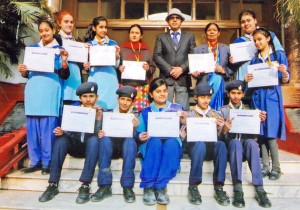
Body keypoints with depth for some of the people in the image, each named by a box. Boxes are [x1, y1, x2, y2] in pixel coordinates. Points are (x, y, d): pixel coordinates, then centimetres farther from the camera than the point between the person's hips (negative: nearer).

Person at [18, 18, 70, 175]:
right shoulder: (33, 48, 17)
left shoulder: (59, 49, 7)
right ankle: (35, 161, 14)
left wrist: (64, 61, -15)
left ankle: (47, 162, 6)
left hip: (50, 92, -4)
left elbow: (64, 75, 1)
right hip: (33, 91, 4)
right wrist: (23, 72, -3)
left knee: (48, 127, -4)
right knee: (32, 127, 4)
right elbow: (27, 74, 18)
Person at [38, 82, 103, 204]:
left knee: (94, 139, -35)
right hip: (75, 145, 3)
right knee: (60, 139, -27)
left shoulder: (100, 112, -5)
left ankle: (85, 186, -35)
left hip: (90, 147, -2)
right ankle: (53, 185, -24)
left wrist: (99, 118, -33)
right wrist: (61, 132, -25)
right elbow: (69, 133, -2)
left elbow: (98, 135, -17)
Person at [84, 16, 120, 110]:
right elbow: (85, 66, 10)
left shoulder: (113, 44, 9)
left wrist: (117, 55, -12)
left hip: (110, 80, 0)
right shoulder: (89, 44, 10)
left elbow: (116, 65, 5)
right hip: (95, 79, 0)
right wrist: (86, 66, -11)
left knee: (109, 104, -4)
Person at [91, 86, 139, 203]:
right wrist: (100, 134, -19)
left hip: (127, 146, -1)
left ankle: (127, 187, -31)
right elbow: (103, 133, 5)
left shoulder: (135, 117, 8)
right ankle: (104, 186, -30)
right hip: (112, 145, 1)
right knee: (105, 139, -32)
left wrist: (135, 127, -24)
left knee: (130, 141, -35)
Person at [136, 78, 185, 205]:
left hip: (172, 144, 0)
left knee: (171, 142, -36)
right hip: (151, 145, 0)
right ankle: (148, 187, -33)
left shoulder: (177, 108, 16)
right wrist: (140, 137, -10)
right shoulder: (145, 112, 18)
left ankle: (160, 187, -33)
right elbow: (139, 134, 12)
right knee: (155, 141, -35)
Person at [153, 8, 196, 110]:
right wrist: (170, 70, -9)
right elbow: (156, 56, 2)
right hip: (166, 78, 0)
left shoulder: (189, 37, 17)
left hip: (183, 78, 1)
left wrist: (182, 68, -9)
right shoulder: (161, 37, 14)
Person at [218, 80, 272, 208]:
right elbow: (220, 137, 0)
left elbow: (253, 134, 9)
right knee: (236, 142, -35)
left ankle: (259, 189, -35)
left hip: (246, 147, 2)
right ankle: (238, 189, -37)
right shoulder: (223, 111, 9)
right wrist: (225, 130, -22)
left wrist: (259, 121, -9)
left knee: (251, 142, -33)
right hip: (231, 146, -1)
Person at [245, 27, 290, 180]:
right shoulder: (254, 59, 16)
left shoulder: (279, 55, 5)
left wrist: (284, 73, -19)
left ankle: (276, 168, 4)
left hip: (272, 96, -3)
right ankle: (265, 167, 11)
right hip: (257, 96, 4)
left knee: (271, 133, -7)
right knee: (261, 133, 2)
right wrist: (247, 80, -6)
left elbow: (284, 81, 1)